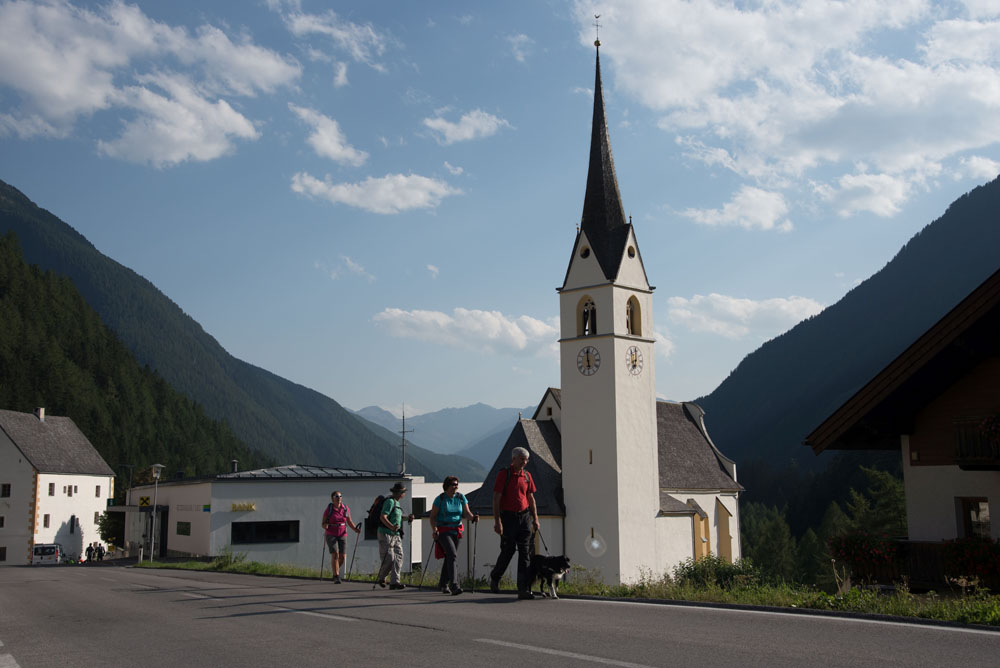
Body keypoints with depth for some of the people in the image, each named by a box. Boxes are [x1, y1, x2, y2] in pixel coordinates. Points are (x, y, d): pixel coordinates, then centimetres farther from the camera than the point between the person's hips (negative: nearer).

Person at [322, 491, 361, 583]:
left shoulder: (345, 508, 1)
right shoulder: (328, 510, -8)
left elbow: (349, 522, 8)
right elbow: (323, 524, -4)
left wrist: (355, 529, -9)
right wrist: (325, 525, -27)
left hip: (342, 535, 3)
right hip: (331, 535, -3)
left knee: (342, 557, -4)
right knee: (335, 554, -18)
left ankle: (335, 570, 26)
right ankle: (336, 577, -14)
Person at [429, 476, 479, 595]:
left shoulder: (461, 498, 4)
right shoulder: (440, 499, -7)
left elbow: (466, 514, 0)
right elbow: (432, 517, -6)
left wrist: (473, 517, -21)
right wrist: (434, 530, -21)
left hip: (456, 531, 5)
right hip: (443, 531, -5)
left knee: (449, 557, 10)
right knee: (452, 554, -22)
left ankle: (443, 584, 28)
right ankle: (454, 585, -29)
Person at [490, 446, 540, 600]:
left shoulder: (527, 476, 10)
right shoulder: (504, 474, -6)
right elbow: (496, 499, -9)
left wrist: (535, 519, 11)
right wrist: (497, 521, -16)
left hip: (524, 517, 4)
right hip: (508, 517, -4)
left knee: (525, 553, -3)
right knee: (508, 551, 4)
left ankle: (524, 590, -3)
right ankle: (494, 577, 31)